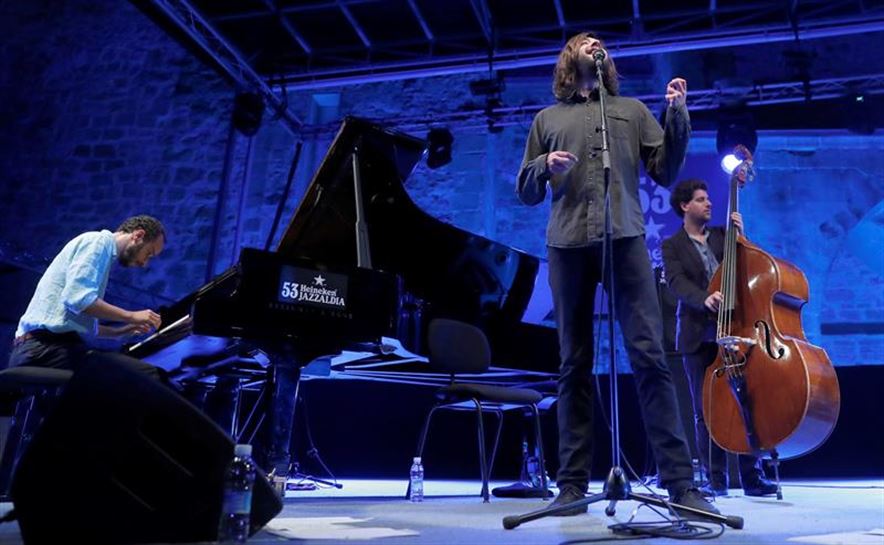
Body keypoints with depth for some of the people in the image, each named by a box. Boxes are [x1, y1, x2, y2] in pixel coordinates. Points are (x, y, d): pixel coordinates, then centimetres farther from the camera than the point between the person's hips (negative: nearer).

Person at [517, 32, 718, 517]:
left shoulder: (632, 109, 22)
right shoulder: (547, 119, 21)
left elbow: (666, 173, 14)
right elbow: (525, 192, 18)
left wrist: (678, 117, 3)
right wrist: (545, 166, -3)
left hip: (625, 238, 0)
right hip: (567, 243, 1)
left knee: (650, 356, -9)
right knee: (574, 364, 1)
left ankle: (679, 481, -3)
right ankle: (573, 483, 6)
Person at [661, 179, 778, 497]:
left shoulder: (722, 235, 14)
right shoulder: (672, 245, 4)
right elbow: (676, 282, -11)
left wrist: (740, 234, -1)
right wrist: (704, 299, -29)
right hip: (699, 337, -2)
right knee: (705, 410, 1)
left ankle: (752, 476, 9)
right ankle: (715, 479, 10)